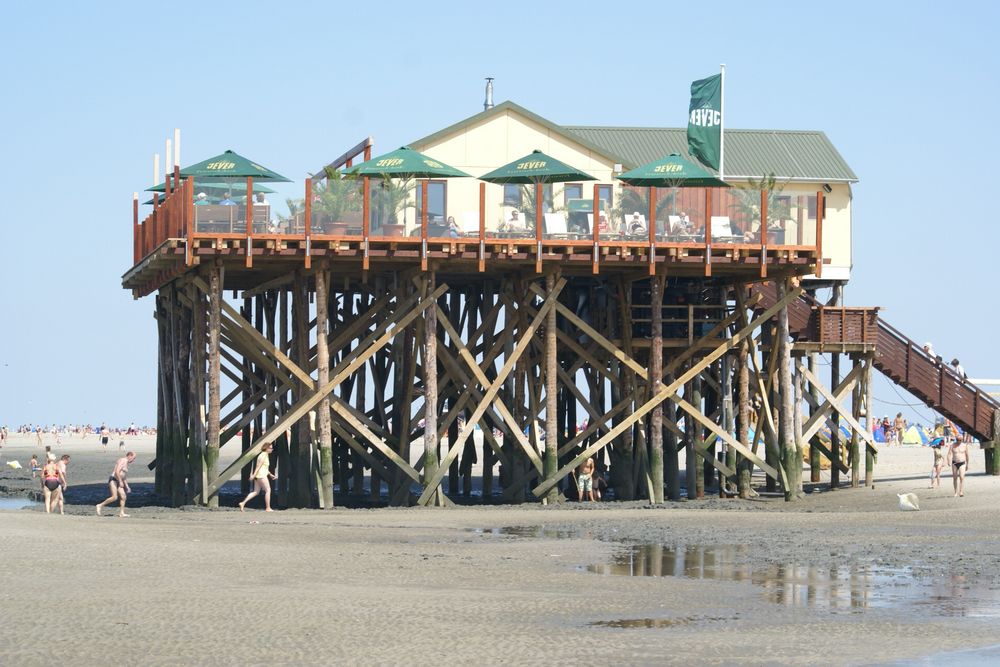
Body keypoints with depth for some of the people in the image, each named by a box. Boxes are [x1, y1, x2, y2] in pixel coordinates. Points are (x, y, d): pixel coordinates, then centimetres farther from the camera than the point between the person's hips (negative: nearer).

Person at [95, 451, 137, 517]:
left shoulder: (126, 463, 19)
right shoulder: (122, 461, -12)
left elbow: (124, 476, 28)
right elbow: (117, 472, -22)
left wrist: (126, 485, 24)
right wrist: (120, 481, -19)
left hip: (118, 482, 10)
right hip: (113, 480, -10)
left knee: (123, 497, -1)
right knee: (114, 497, -18)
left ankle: (121, 513, 0)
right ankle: (100, 505, -8)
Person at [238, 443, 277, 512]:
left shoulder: (265, 455, 19)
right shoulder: (264, 455, -11)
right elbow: (259, 465, -18)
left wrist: (271, 475, 27)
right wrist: (254, 475, -23)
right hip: (261, 475, -10)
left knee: (255, 492, 8)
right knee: (268, 490, -2)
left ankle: (243, 503, 1)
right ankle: (268, 508, 0)